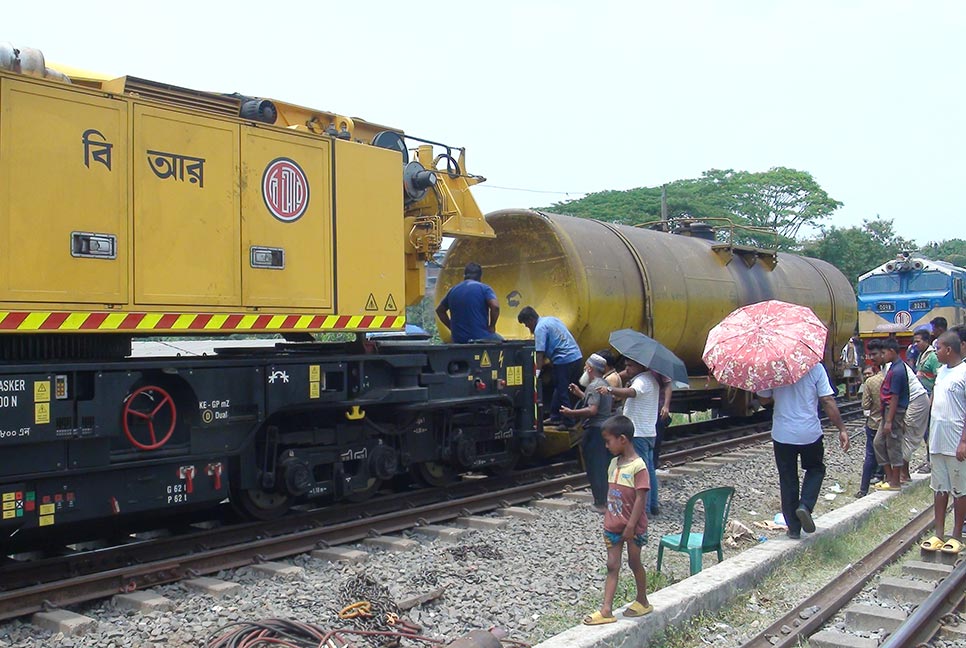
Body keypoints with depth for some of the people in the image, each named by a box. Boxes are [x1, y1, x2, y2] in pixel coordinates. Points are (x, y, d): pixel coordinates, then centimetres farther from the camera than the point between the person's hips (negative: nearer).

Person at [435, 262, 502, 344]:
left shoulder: (453, 290, 13)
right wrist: (491, 326, -4)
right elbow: (495, 306, -18)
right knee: (500, 340, 20)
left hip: (458, 339, 5)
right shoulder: (484, 288, -2)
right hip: (480, 337, -4)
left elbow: (439, 310, 23)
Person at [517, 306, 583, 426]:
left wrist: (537, 371, -19)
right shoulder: (552, 319, 17)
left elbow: (540, 352, -18)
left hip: (564, 361, -9)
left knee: (562, 392, 0)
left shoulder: (540, 328, -10)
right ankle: (555, 417, 26)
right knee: (559, 389, 19)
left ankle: (568, 422, 5)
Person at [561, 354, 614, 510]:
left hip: (595, 430, -10)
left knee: (595, 469, -4)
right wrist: (580, 394, 28)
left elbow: (592, 410, -24)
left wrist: (571, 413, -18)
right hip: (606, 428, 10)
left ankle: (600, 503, -2)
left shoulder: (594, 386, -14)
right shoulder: (604, 384, 16)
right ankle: (607, 500, 22)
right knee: (604, 467, 15)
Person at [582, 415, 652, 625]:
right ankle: (606, 610, 3)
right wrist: (607, 521, 14)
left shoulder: (638, 466, -18)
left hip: (633, 527, -6)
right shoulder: (614, 464, 5)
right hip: (613, 526, 6)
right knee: (612, 565, 4)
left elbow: (640, 498, -20)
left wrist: (630, 526, -21)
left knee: (634, 562, 10)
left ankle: (642, 602, 30)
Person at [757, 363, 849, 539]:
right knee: (815, 469, 24)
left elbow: (764, 398, 1)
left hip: (782, 434, 1)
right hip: (810, 432, -1)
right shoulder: (815, 368, -9)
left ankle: (793, 528, 15)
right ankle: (805, 505, 1)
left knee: (787, 480, 11)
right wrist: (842, 429, -5)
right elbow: (828, 401, -11)